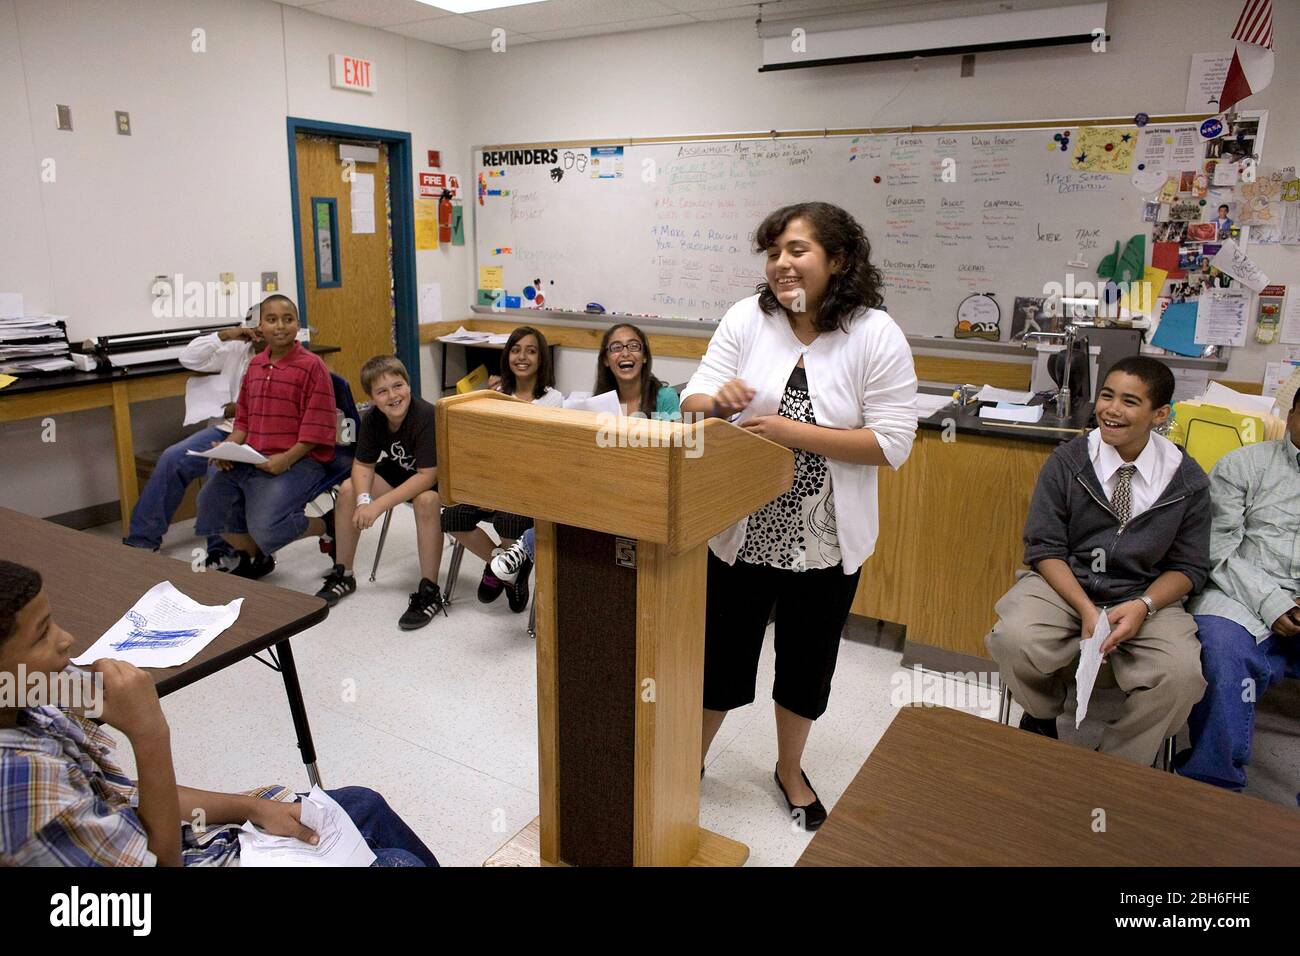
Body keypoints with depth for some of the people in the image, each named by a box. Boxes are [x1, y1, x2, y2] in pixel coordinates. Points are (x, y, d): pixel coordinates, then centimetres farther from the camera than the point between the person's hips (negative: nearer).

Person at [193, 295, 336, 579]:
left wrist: (286, 459, -21)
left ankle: (330, 526, 5)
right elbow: (244, 420, 19)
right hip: (252, 457, 7)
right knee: (210, 502, -4)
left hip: (299, 458, -7)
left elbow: (317, 428, -11)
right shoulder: (255, 365, 14)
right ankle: (254, 559, 22)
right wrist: (228, 448, 0)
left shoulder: (311, 366, -7)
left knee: (264, 526, -24)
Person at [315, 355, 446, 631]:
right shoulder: (372, 419, -11)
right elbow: (363, 464, -4)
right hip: (399, 471, 7)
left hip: (436, 478, -7)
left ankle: (430, 592, -27)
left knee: (426, 500, -38)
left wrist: (378, 505, -35)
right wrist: (363, 500, -26)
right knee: (348, 491, -7)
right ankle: (342, 576, 11)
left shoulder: (426, 417, -32)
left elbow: (426, 476, -34)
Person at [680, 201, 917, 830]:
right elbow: (691, 406, -5)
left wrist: (796, 433, -23)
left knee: (807, 660, 19)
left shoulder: (877, 335, -11)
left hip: (826, 540, 0)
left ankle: (790, 768, 45)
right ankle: (692, 757, 41)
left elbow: (893, 444, -14)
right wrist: (716, 401, -29)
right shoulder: (746, 318, -5)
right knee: (721, 652, 14)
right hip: (741, 530, 1)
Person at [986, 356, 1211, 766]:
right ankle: (1042, 718, 7)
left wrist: (1143, 606, -15)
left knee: (1181, 675, -28)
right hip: (1063, 583, -1)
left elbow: (1189, 567, 5)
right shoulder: (1067, 461, -5)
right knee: (1013, 639, -30)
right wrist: (1086, 609, -19)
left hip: (1146, 597, 1)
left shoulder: (1188, 481, -1)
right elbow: (1044, 547, -5)